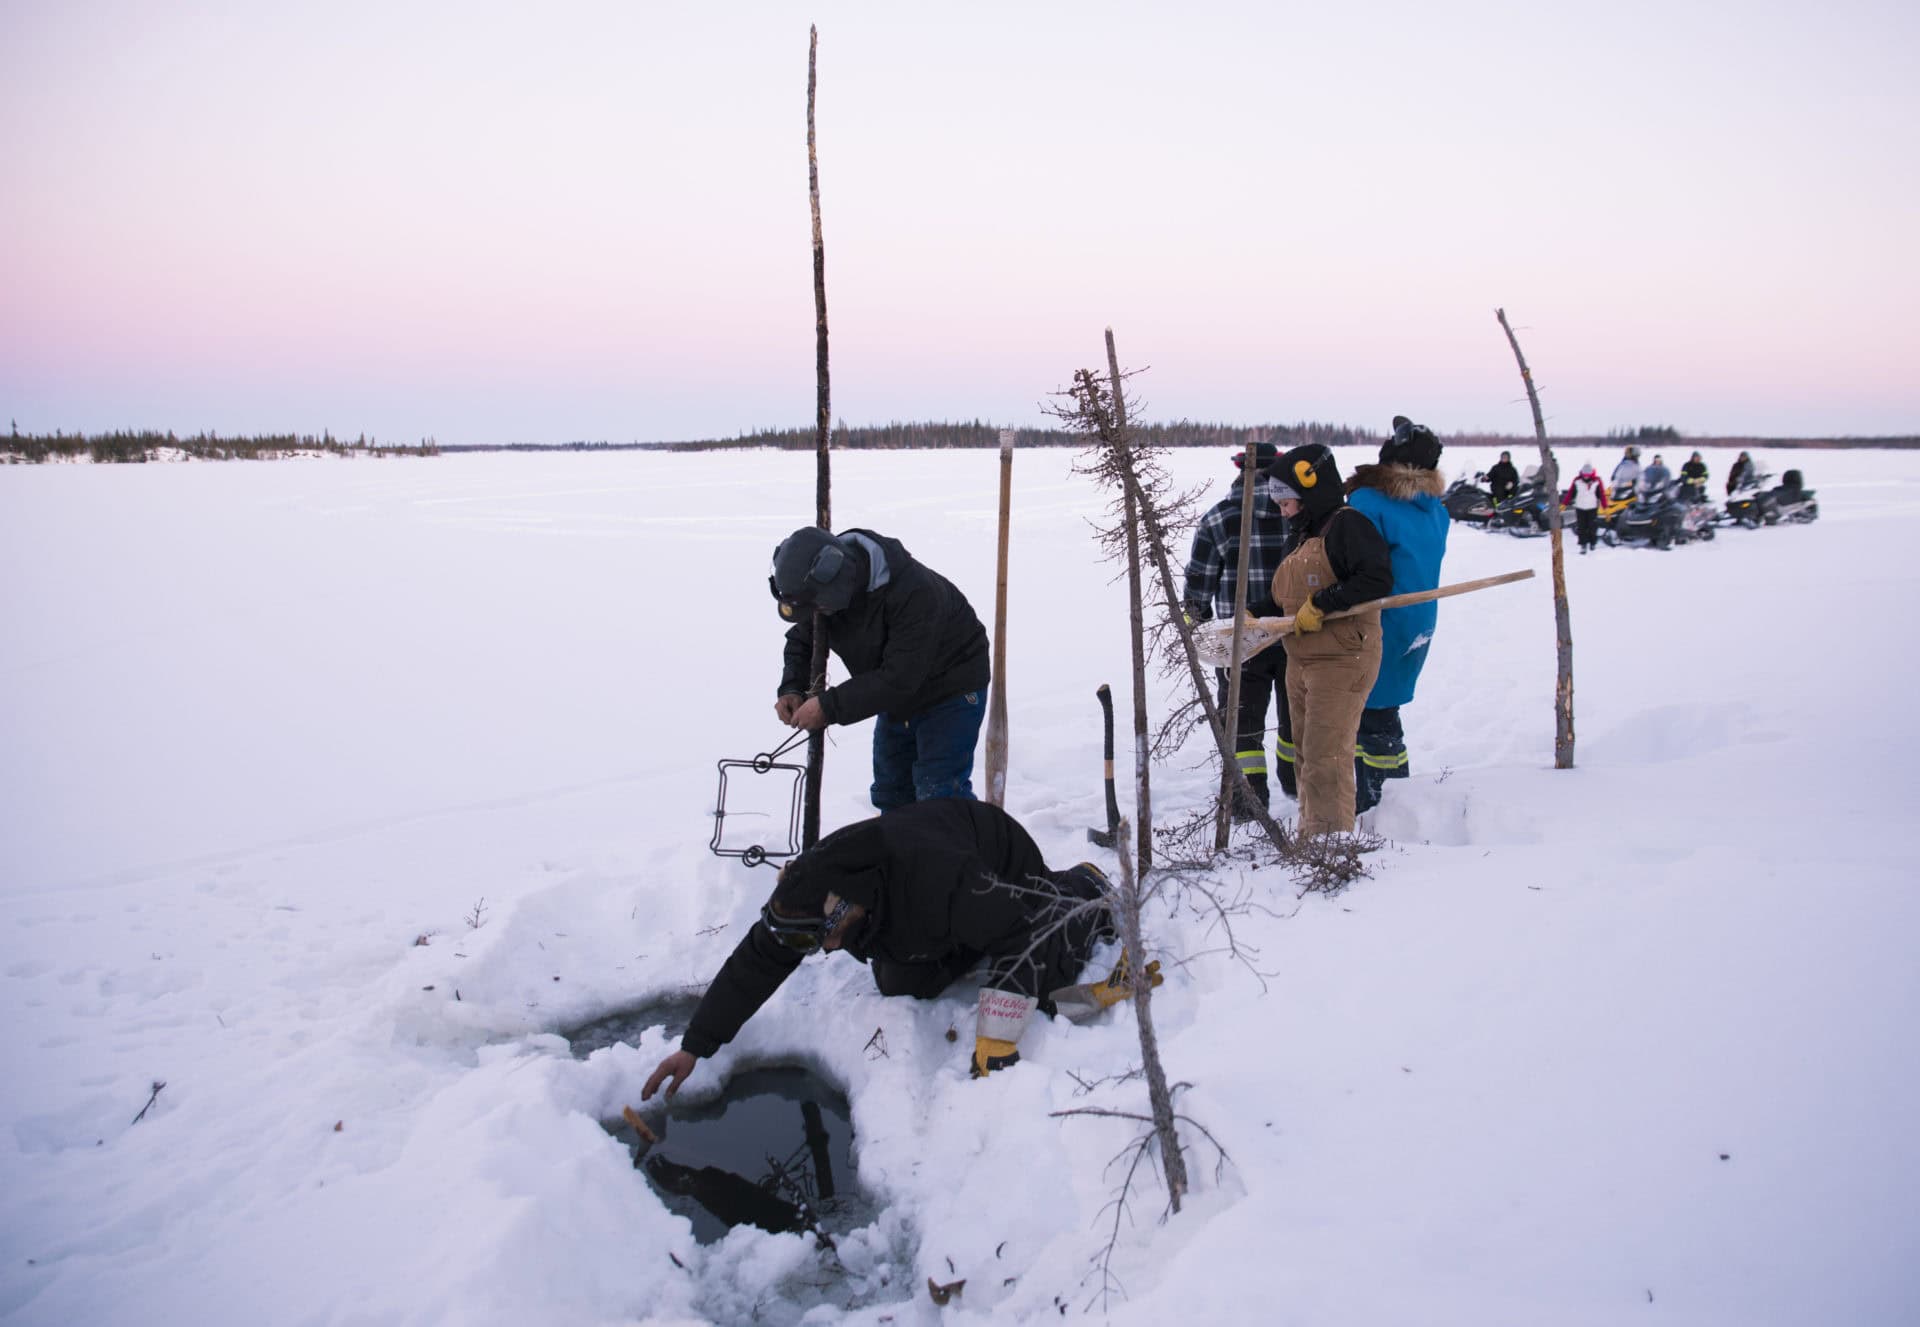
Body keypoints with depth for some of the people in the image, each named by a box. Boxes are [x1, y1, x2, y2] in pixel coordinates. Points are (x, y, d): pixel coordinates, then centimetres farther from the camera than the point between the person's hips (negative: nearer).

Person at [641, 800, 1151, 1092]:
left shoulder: (932, 874, -49)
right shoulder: (812, 894, -28)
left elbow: (1018, 935, -44)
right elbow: (753, 965, -18)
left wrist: (994, 1044, -46)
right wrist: (694, 1046, -19)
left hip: (1007, 871, -5)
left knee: (1045, 982, -17)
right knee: (900, 987, -4)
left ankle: (1084, 894, 13)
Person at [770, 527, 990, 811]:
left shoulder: (914, 591, -38)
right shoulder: (822, 584, -16)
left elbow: (899, 677, -37)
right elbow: (802, 640, 1)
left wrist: (830, 707, -35)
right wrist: (791, 689, -18)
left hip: (951, 688, -7)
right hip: (898, 692, 7)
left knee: (940, 797, -14)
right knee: (891, 793, 15)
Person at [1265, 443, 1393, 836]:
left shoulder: (1346, 525, -12)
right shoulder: (1301, 536, 18)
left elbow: (1378, 579, -24)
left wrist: (1320, 605, -23)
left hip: (1340, 662, -10)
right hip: (1300, 663, 10)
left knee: (1326, 759, -10)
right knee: (1306, 756, 14)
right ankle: (1310, 837, 24)